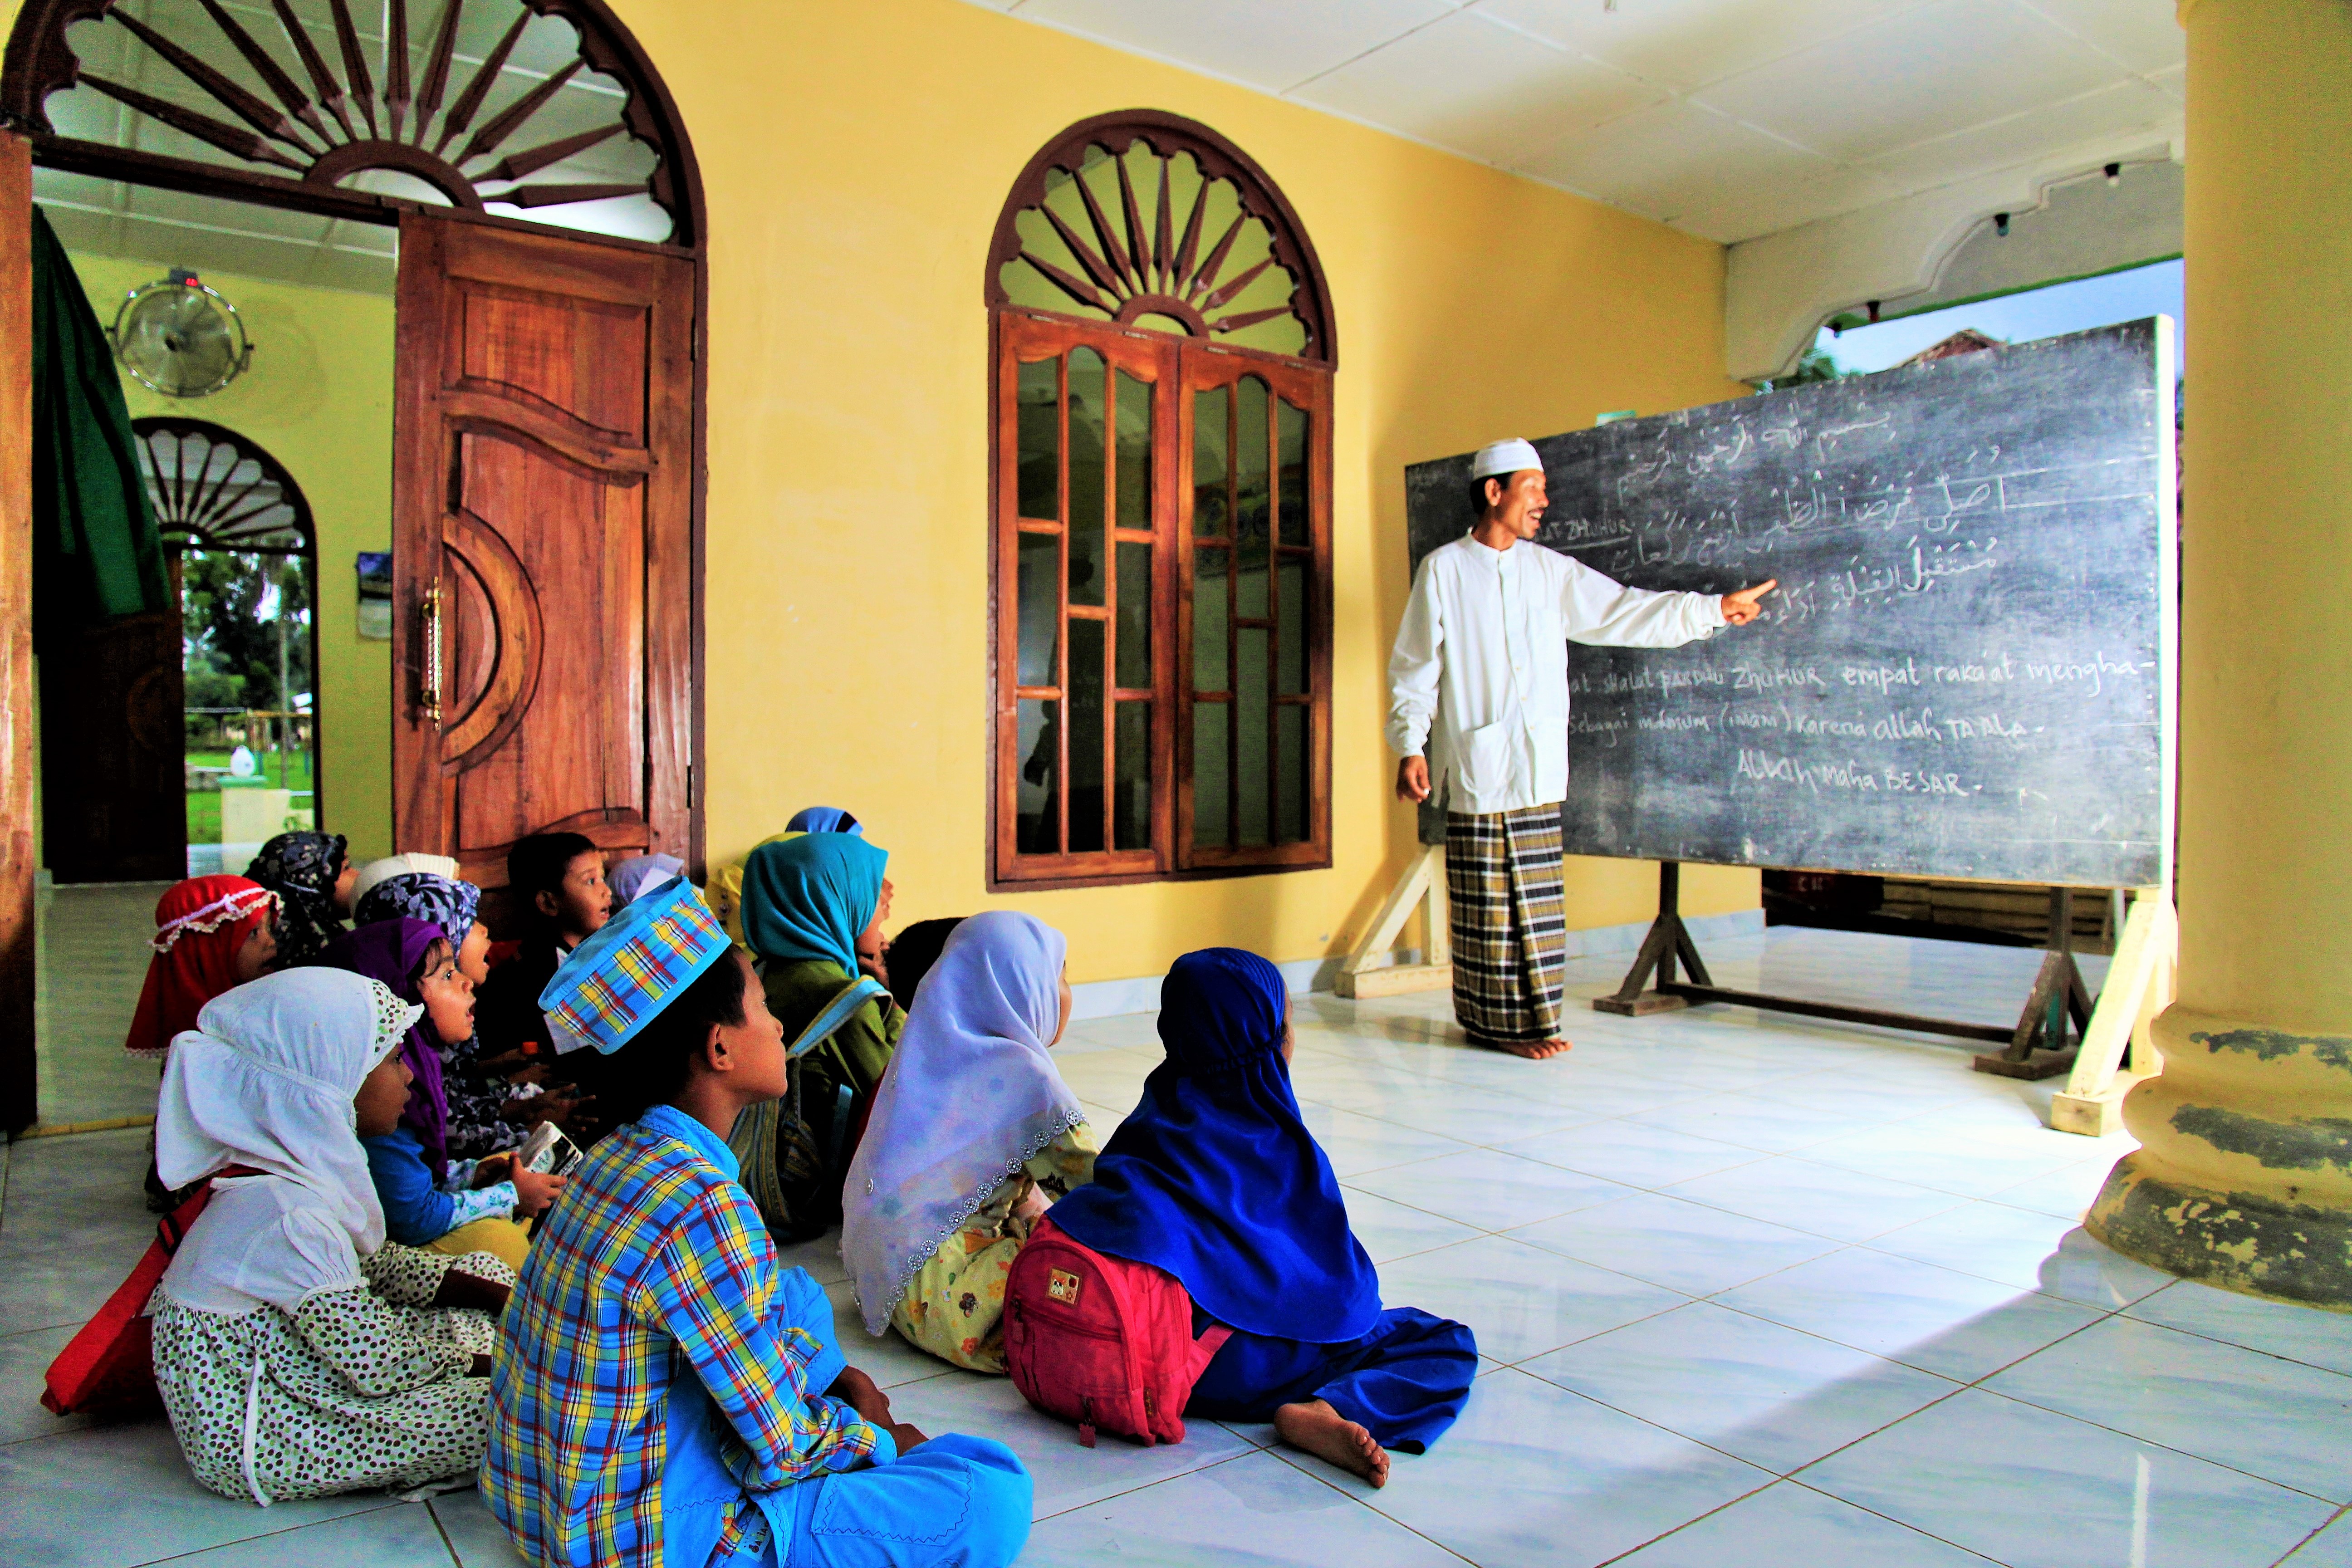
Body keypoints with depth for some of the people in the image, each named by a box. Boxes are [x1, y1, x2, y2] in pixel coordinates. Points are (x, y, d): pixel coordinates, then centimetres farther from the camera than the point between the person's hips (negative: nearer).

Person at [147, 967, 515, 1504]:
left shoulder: (302, 1172, -2)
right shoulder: (289, 1217, -31)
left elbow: (380, 1266, 8)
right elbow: (382, 1368, -27)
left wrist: (502, 1299, -1)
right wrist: (499, 1357, -13)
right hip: (253, 1448, -10)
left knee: (487, 1269, 6)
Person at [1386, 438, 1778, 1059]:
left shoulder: (1551, 571, 13)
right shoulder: (1443, 570, 1)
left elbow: (1624, 611, 15)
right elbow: (1413, 669, 0)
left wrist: (1714, 608, 11)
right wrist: (1410, 747, -8)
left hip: (1539, 767, 5)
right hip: (1475, 767, -4)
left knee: (1537, 900, 6)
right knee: (1489, 904, -2)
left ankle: (1529, 1018, 15)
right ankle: (1499, 1022, 8)